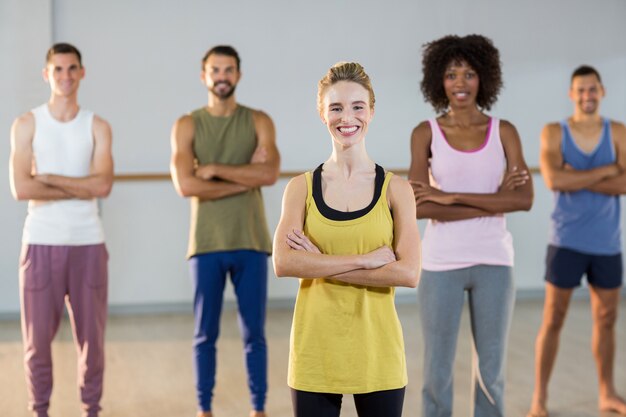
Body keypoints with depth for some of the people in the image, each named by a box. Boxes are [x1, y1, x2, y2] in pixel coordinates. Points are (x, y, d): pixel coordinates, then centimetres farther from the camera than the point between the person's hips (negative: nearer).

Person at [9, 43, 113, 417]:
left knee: (92, 335, 5)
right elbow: (21, 188, -10)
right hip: (41, 242, -1)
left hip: (88, 243, 1)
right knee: (38, 335, 3)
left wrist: (48, 179, -10)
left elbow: (103, 185, -9)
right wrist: (81, 188, -9)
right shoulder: (27, 124, 2)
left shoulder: (98, 127, 5)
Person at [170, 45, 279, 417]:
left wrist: (215, 169, -14)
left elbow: (270, 174, -12)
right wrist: (247, 177, -11)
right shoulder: (187, 125, 1)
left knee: (254, 333, 7)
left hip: (251, 242, 1)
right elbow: (186, 185, -13)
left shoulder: (259, 122, 4)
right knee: (206, 334, 7)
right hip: (207, 244, 0)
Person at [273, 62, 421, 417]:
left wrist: (322, 265, -12)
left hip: (377, 350, 0)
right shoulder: (302, 187, 1)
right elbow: (284, 263, -13)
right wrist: (365, 259, -17)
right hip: (316, 348, 0)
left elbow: (408, 273, -12)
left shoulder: (395, 189, -1)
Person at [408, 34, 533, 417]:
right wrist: (494, 201, -15)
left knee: (492, 371, 9)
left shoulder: (504, 132, 3)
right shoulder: (426, 133, -1)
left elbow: (525, 199, -9)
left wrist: (451, 197, -15)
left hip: (493, 261, 2)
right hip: (442, 262, -1)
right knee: (438, 371, 5)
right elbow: (420, 207, -13)